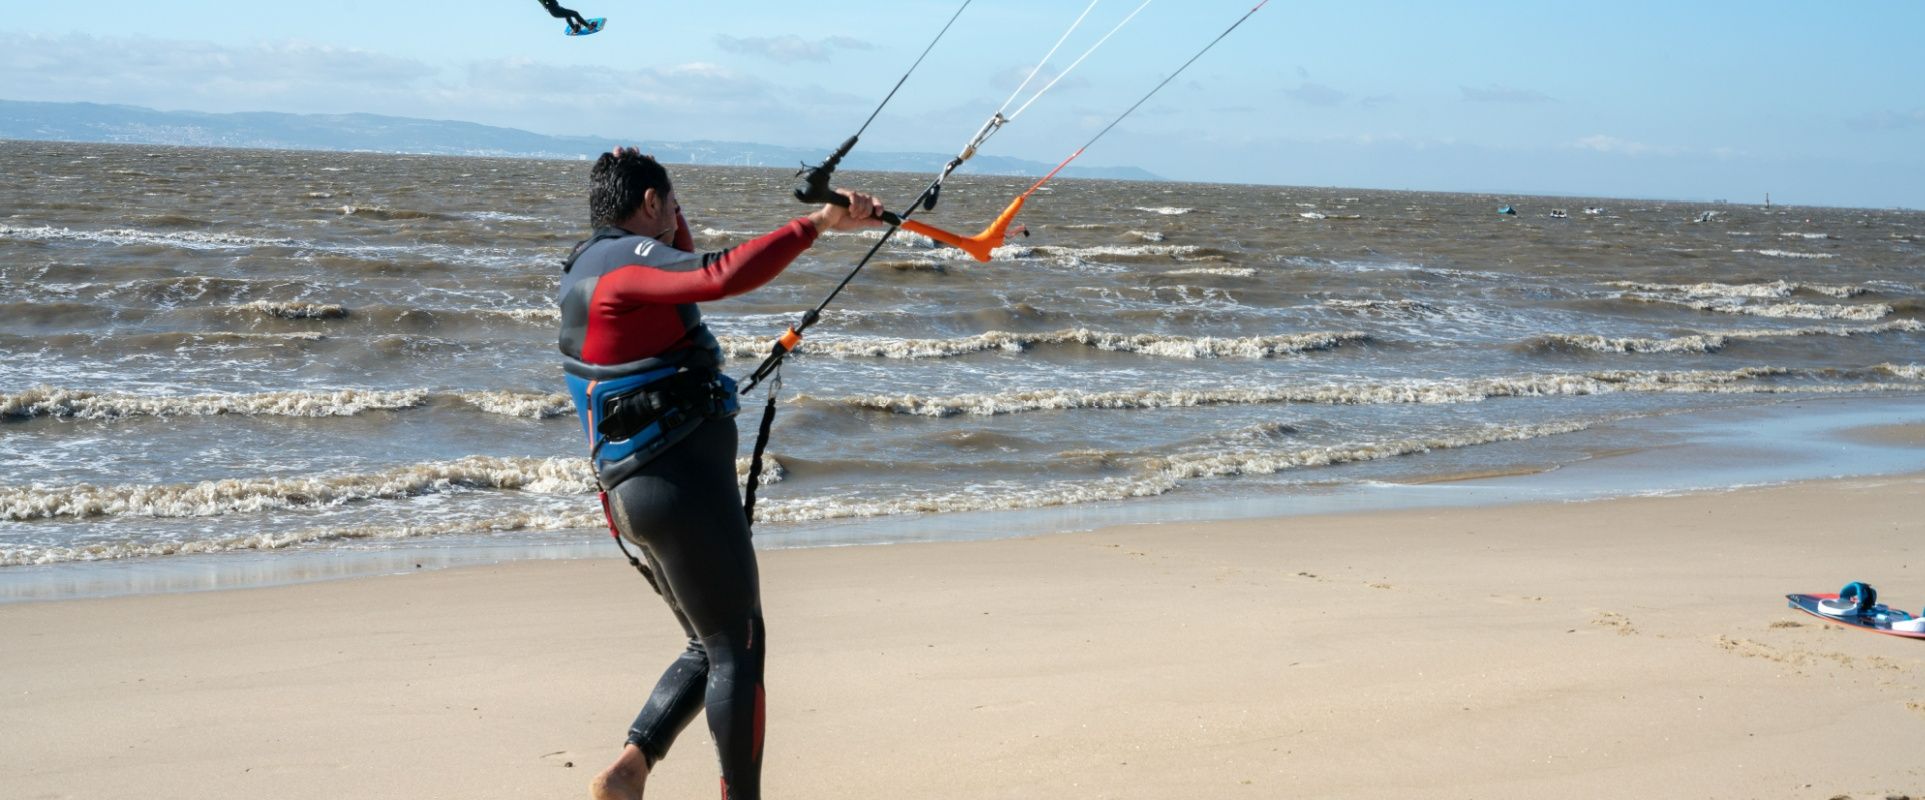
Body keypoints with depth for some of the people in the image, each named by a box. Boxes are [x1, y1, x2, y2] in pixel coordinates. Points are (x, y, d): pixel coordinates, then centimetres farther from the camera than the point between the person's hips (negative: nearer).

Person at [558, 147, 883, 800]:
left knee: (709, 648, 17)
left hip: (635, 494, 10)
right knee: (737, 649, -1)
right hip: (683, 485, -10)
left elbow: (680, 267, 37)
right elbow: (722, 276, -33)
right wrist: (816, 223, -31)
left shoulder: (587, 268, 17)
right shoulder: (627, 259, -13)